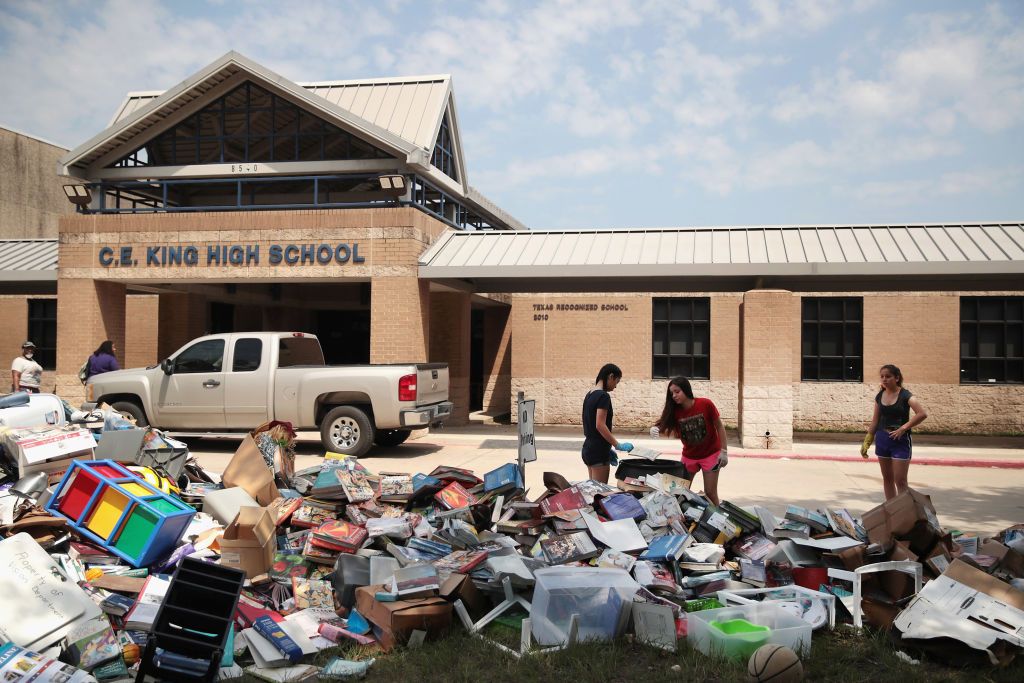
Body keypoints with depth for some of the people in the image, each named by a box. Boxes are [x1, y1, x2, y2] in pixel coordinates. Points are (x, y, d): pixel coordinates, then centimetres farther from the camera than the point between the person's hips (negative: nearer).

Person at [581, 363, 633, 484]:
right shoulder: (603, 396, -15)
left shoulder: (589, 395, 12)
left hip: (588, 448, 9)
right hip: (598, 450, -9)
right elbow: (600, 425, -22)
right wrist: (618, 445, -18)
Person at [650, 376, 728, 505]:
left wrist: (724, 451, -12)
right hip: (689, 456, 4)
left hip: (710, 454, -4)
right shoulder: (675, 411, -11)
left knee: (710, 492, -1)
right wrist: (656, 430, -40)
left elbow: (719, 426, -11)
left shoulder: (705, 404, -21)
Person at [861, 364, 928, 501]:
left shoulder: (905, 395, -10)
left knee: (900, 480, -7)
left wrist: (903, 428, -21)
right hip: (882, 439, 6)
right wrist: (866, 442, 8)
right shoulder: (879, 396, 6)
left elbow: (923, 413, -21)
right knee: (887, 478, 12)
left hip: (900, 441, -5)